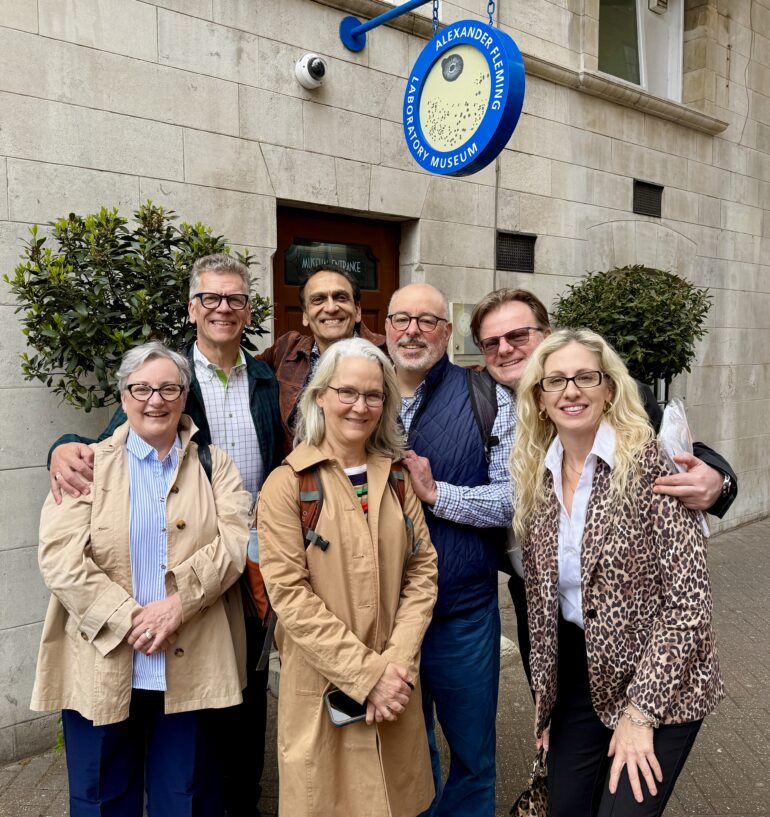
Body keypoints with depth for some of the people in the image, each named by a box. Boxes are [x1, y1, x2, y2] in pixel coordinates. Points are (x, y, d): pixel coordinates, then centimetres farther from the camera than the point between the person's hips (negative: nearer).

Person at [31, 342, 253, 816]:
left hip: (190, 667, 1)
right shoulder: (89, 464, 3)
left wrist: (177, 603, -18)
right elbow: (60, 558, -7)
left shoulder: (214, 465, 6)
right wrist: (127, 620, -15)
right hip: (102, 666, 0)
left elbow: (235, 540, -6)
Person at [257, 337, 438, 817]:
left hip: (394, 687, 4)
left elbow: (422, 573, 1)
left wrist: (398, 662, -10)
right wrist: (365, 673, -16)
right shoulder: (288, 484, -9)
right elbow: (290, 594, -14)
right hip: (323, 690, -4)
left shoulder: (398, 477, 5)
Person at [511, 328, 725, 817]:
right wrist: (545, 693, 7)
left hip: (661, 684, -4)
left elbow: (689, 599, -18)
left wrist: (640, 711, -17)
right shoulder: (536, 476, -1)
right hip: (577, 679, 5)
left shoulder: (650, 463, -17)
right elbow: (540, 596, 7)